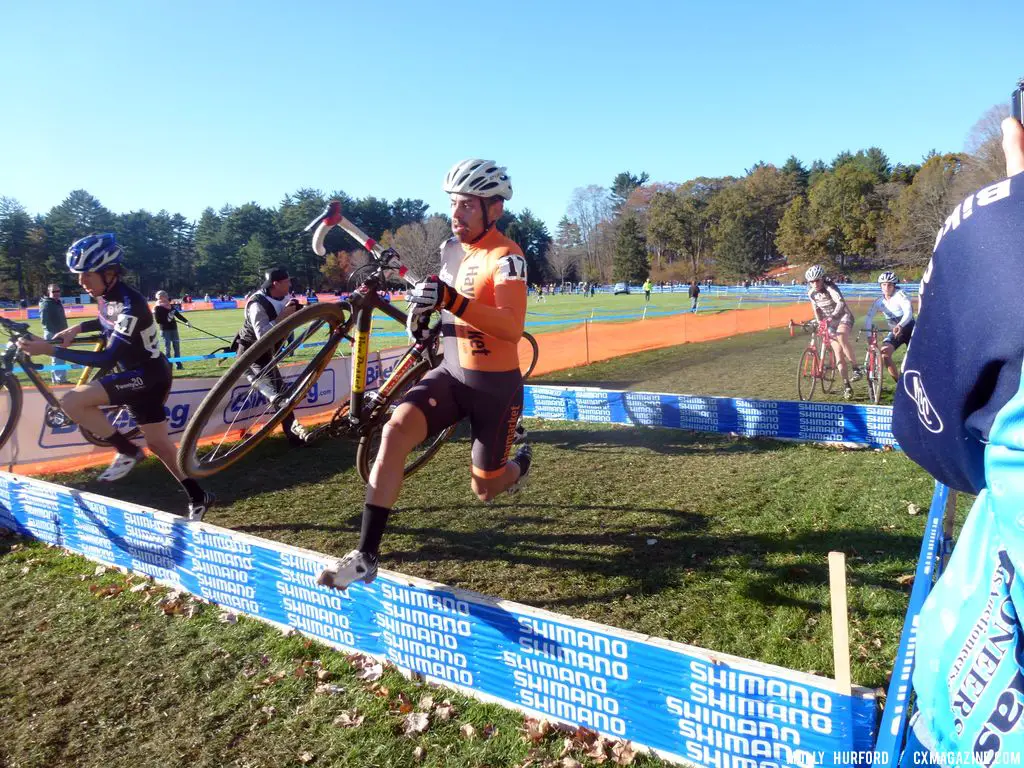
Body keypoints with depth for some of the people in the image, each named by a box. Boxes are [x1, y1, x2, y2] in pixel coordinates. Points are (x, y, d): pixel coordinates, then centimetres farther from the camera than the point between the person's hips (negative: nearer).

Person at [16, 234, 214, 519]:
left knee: (72, 401, -21)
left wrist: (50, 349, -30)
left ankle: (127, 451, -5)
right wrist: (77, 328, 11)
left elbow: (108, 359, -29)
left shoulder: (130, 304, -26)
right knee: (158, 443, 13)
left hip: (148, 376, -9)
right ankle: (198, 496, 24)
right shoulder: (107, 296, 1)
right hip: (136, 375, 9)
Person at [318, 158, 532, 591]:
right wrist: (425, 307, 7)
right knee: (395, 430, -23)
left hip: (495, 385, -5)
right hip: (451, 373, 5)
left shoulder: (506, 257, -17)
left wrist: (452, 300, -44)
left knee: (485, 490, 9)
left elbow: (513, 328, -33)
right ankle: (366, 556, -20)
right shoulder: (452, 247, 5)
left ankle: (519, 462, 48)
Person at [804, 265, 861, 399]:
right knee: (838, 352, -3)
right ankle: (846, 386, 0)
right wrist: (820, 323, -1)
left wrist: (832, 316, -53)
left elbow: (841, 302, -39)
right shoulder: (811, 293, -4)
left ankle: (855, 368, -24)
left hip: (843, 317, -5)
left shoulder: (830, 287, -22)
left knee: (842, 337, -36)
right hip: (829, 322, 5)